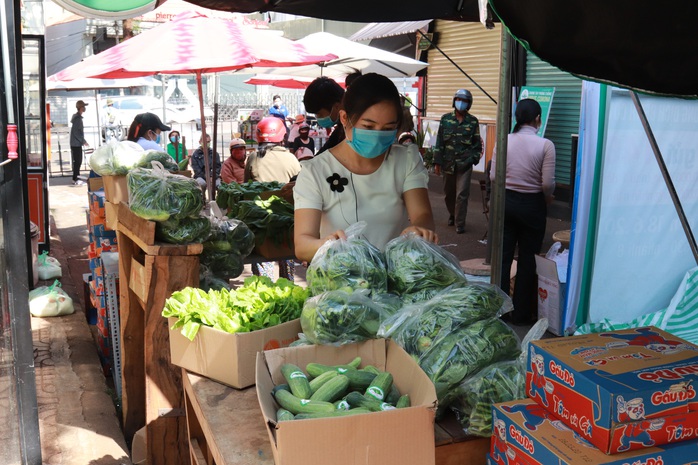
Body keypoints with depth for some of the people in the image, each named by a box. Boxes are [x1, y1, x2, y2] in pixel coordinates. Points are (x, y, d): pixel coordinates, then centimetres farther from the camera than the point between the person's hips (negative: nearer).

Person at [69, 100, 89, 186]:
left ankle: (77, 177, 22)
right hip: (76, 143, -10)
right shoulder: (78, 118, -17)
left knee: (77, 161, 15)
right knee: (77, 161, -7)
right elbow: (76, 133, -20)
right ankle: (75, 180, -4)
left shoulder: (77, 117, 14)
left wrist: (83, 141, 19)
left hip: (76, 143, 10)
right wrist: (83, 141, -15)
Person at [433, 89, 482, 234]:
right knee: (449, 193, 14)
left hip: (465, 164, -2)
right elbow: (439, 141, 4)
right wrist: (437, 162, 0)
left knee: (462, 194, -6)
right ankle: (452, 215, 37)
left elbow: (477, 144, 10)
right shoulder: (446, 119, 5)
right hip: (448, 162, 2)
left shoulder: (473, 122, 3)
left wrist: (473, 158, -2)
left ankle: (460, 223, 2)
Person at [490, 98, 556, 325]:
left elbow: (493, 176, -2)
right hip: (532, 204, -2)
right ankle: (522, 313, 19)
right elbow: (548, 184, -13)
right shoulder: (545, 145, -12)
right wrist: (547, 199, 8)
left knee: (502, 256, 10)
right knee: (528, 259, 10)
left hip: (505, 201, 2)